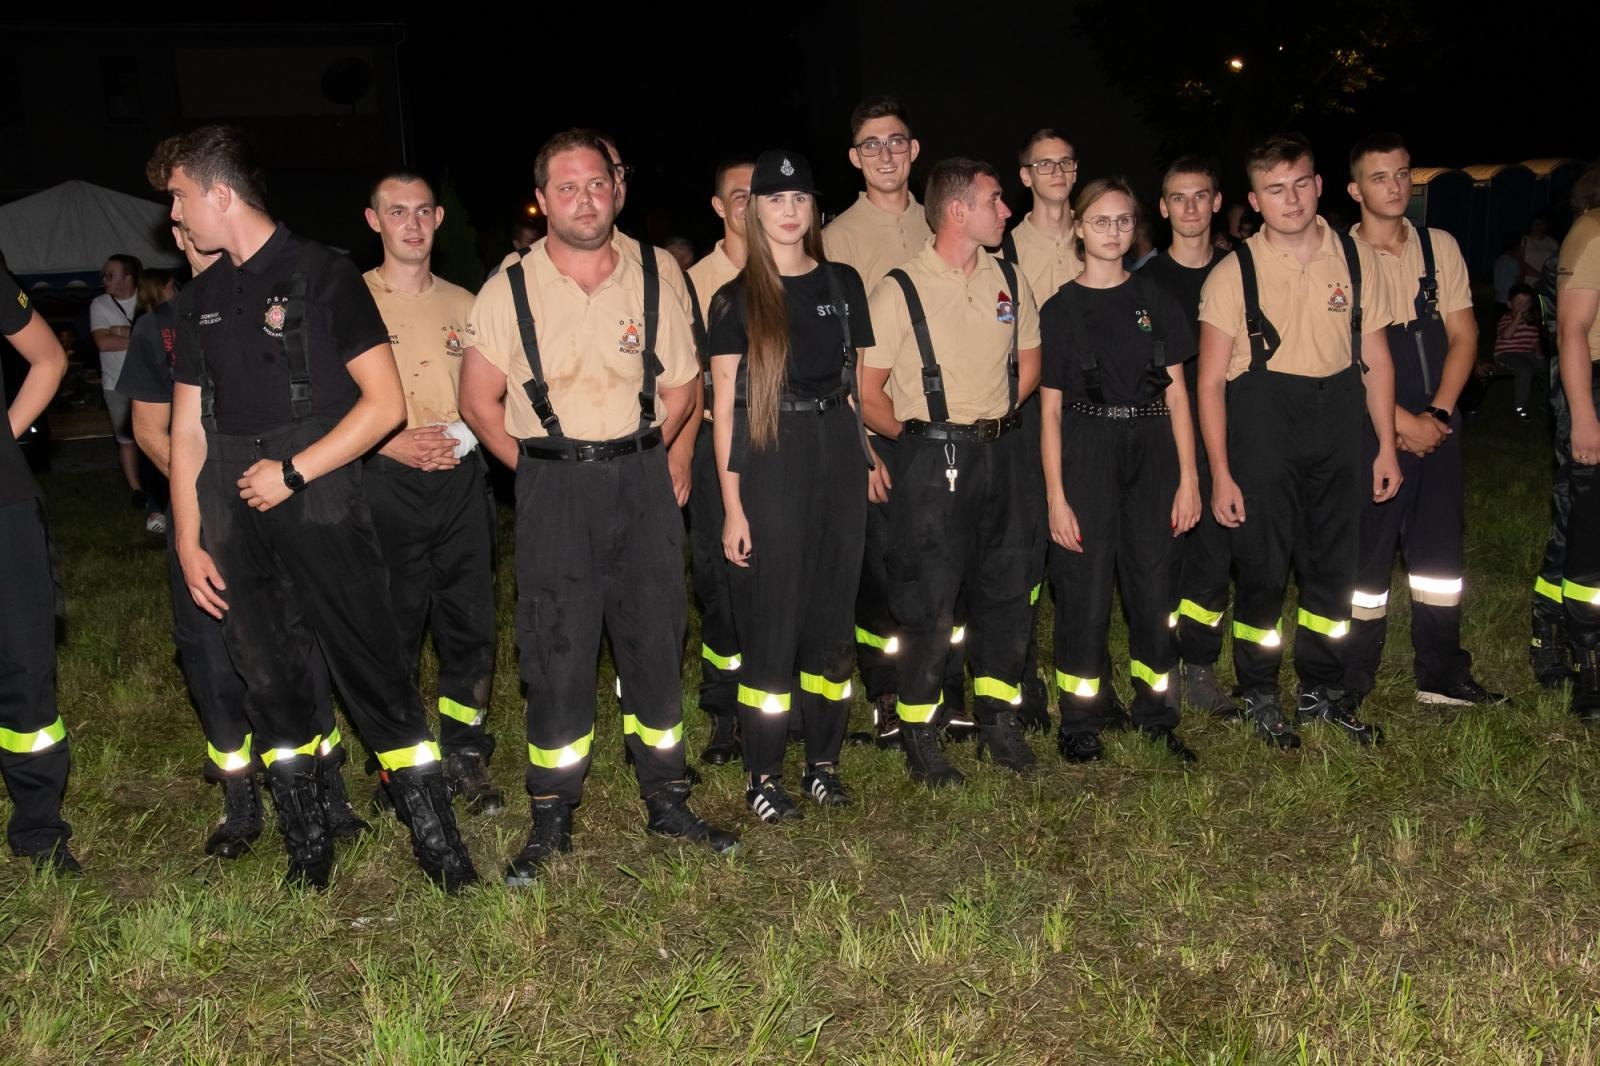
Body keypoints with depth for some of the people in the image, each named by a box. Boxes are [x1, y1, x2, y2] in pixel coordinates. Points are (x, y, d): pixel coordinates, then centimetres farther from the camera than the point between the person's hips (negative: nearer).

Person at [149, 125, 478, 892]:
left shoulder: (323, 276, -3)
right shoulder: (200, 300, 14)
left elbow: (385, 403, -9)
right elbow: (188, 428, 15)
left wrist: (292, 471, -11)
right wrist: (189, 541, 8)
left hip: (319, 504, -6)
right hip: (235, 521, 6)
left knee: (374, 672, -5)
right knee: (268, 683, 9)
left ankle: (436, 839, 5)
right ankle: (307, 848, 22)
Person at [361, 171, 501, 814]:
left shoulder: (463, 304, 13)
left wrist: (462, 436, 0)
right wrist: (391, 444, -14)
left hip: (460, 481, 3)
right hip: (386, 483, -3)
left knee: (470, 626, 4)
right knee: (391, 631, 1)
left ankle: (465, 758, 18)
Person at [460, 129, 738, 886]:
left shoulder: (652, 279, 5)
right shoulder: (510, 289, -1)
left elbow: (682, 386, 12)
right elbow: (479, 401, 2)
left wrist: (640, 456, 4)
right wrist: (542, 470, -1)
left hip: (642, 484, 2)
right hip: (552, 492, -2)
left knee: (655, 646, 7)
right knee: (557, 659, 0)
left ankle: (667, 802, 22)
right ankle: (551, 821, 14)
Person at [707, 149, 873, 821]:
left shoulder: (842, 284, 9)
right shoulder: (736, 300, -1)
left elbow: (854, 382, 13)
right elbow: (724, 408, -3)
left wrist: (868, 460, 5)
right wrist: (732, 506, -8)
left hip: (837, 457, 4)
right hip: (769, 463, -3)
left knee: (833, 613, 8)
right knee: (771, 620, 0)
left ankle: (823, 761, 21)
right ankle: (763, 775, 11)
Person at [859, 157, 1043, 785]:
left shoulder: (1010, 281, 8)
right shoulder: (900, 291, -8)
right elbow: (867, 393, -7)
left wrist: (993, 418, 10)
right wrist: (921, 438, -1)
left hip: (1002, 452, 6)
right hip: (933, 461, -5)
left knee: (1006, 588, 12)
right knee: (929, 601, -1)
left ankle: (998, 721, 28)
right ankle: (919, 737, 15)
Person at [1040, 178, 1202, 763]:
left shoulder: (1155, 299, 7)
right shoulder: (1060, 308, 1)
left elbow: (1176, 392, 6)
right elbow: (1051, 409, -1)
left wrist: (1188, 478, -1)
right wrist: (1056, 497, -7)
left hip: (1151, 451, 2)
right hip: (1086, 455, -2)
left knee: (1153, 585, 6)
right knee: (1085, 589, 0)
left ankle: (1156, 714, 20)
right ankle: (1082, 720, 13)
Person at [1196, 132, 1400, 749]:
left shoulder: (1355, 259, 4)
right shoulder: (1233, 273, -7)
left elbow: (1375, 357, 9)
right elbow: (1210, 379, -6)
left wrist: (1387, 447, 6)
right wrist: (1221, 473, -9)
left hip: (1337, 431, 4)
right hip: (1261, 433, -3)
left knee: (1333, 564, 12)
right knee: (1262, 568, 4)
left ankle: (1323, 691, 30)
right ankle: (1259, 696, 22)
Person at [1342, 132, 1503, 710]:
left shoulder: (1440, 246, 8)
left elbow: (1463, 335, 7)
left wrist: (1438, 413, -6)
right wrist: (1403, 423, -12)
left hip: (1436, 426, 5)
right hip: (1371, 430, -5)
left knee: (1440, 548, 11)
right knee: (1367, 554, 0)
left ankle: (1441, 675, 23)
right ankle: (1350, 681, 13)